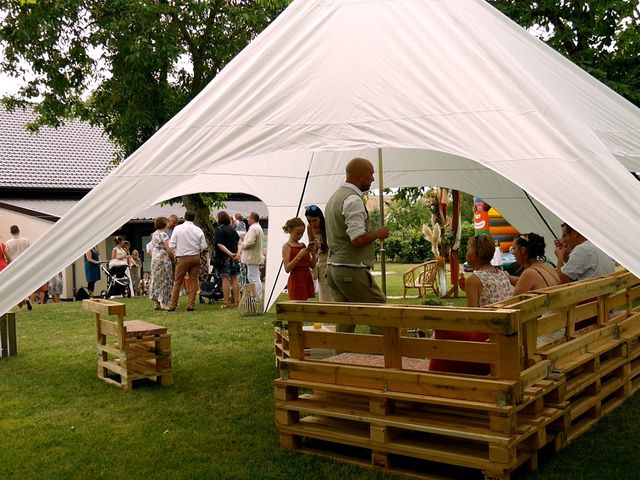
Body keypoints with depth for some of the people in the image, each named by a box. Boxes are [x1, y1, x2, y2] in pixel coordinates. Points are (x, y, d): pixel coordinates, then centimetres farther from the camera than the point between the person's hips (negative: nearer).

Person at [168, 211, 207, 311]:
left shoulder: (178, 228, -5)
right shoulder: (198, 230, -1)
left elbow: (171, 245, -5)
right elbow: (203, 246, -1)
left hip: (182, 258, -2)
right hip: (195, 257, 2)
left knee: (177, 281, 4)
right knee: (193, 281, 7)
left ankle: (172, 305, 4)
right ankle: (191, 305, 6)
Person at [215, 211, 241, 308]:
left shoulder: (219, 229, -7)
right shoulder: (232, 229, 12)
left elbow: (219, 244, -16)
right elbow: (239, 241, 11)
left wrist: (229, 253, -20)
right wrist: (237, 253, 2)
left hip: (224, 257, -6)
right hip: (234, 257, 6)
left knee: (225, 279, -5)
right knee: (235, 278, 7)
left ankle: (226, 302, -5)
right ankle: (236, 301, 9)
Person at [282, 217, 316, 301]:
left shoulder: (303, 246, 13)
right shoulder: (287, 247, -4)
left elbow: (312, 265, 13)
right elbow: (287, 268, -14)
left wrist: (313, 254, -4)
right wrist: (299, 256, -22)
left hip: (307, 280, 6)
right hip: (296, 281, -6)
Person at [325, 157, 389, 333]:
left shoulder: (335, 196, 16)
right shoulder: (353, 200, -16)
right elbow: (358, 239, -24)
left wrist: (373, 235, 21)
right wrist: (377, 233, -6)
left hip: (333, 267, 9)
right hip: (352, 270, -9)